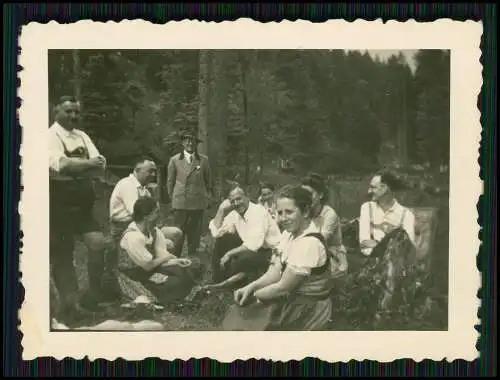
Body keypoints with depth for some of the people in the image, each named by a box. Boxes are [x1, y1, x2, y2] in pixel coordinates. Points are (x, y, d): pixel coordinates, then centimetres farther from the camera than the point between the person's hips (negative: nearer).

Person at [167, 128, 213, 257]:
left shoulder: (204, 160, 7)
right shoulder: (174, 160, 4)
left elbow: (208, 180, 14)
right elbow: (170, 181, 11)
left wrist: (208, 197, 11)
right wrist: (172, 197, 10)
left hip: (198, 202, 1)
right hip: (180, 202, -1)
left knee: (195, 233, 4)